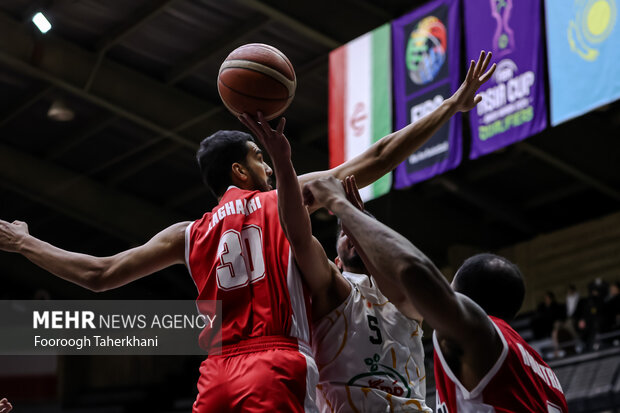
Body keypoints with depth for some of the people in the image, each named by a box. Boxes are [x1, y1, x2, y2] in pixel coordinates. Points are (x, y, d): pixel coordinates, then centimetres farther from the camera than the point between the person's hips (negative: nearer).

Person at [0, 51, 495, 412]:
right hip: (277, 369, -5)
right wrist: (452, 105, 12)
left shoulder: (190, 234, 18)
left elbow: (99, 275, 20)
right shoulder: (285, 199, 9)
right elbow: (375, 160, 6)